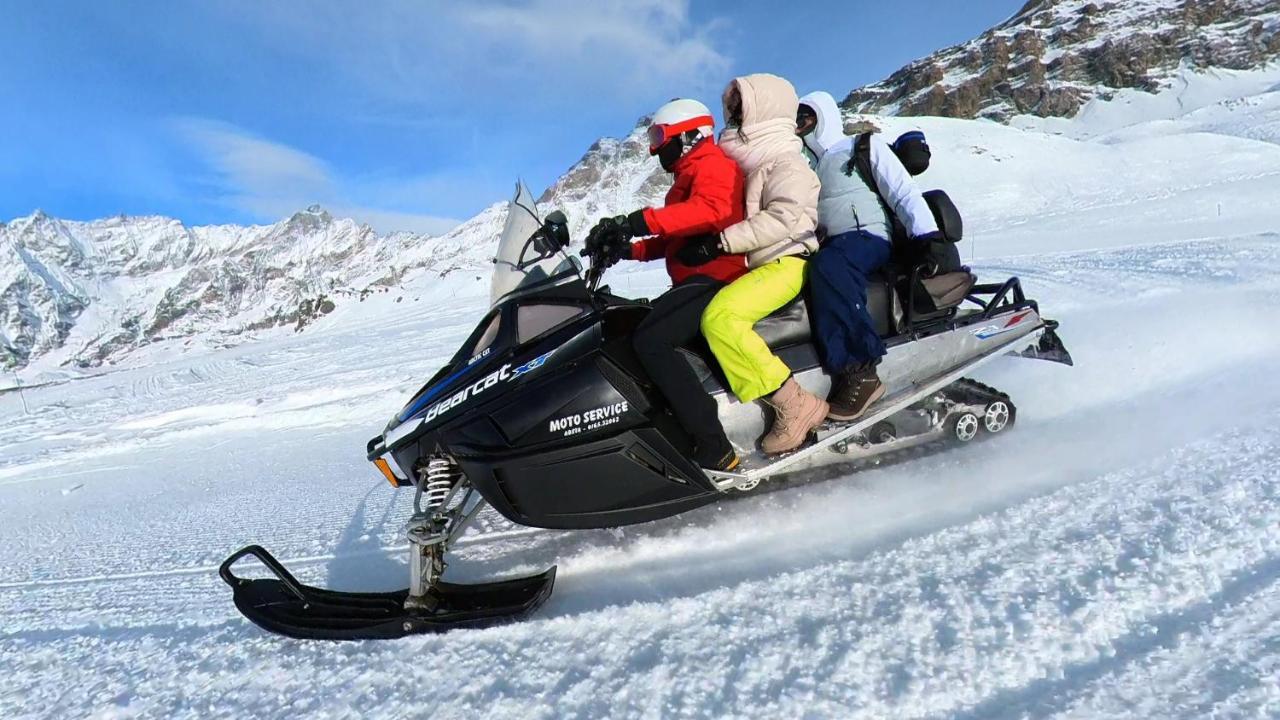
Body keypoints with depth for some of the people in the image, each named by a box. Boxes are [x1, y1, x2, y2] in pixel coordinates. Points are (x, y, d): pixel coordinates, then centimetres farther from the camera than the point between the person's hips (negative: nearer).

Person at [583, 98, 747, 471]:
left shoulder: (712, 165, -3)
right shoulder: (690, 176, 30)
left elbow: (712, 209, -26)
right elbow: (673, 238, 29)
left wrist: (637, 221, -35)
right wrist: (629, 248, 12)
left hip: (714, 275, -11)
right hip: (698, 279, 11)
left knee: (649, 341, -29)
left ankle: (714, 449, -32)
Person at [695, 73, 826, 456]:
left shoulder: (787, 165, -4)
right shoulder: (758, 165, 25)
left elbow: (786, 216, -21)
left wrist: (723, 241, -25)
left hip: (785, 264, -11)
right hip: (760, 266, 11)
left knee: (719, 318, -32)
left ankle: (795, 405, -28)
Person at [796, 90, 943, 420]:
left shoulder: (865, 146, 9)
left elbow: (904, 193, -2)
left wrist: (928, 235, -17)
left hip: (870, 238, -6)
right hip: (833, 246, 6)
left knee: (828, 265, -39)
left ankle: (858, 371, -43)